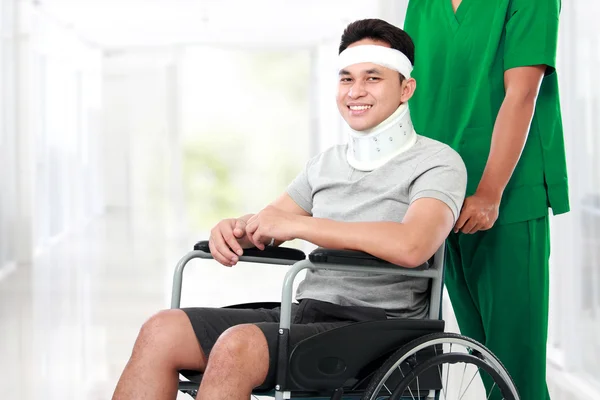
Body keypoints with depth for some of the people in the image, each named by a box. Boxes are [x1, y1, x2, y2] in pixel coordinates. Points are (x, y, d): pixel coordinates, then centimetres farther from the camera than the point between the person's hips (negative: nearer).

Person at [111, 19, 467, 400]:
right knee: (163, 331, -13)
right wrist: (234, 227, -4)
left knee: (236, 347, -33)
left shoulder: (437, 162, -3)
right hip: (305, 312, 7)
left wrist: (297, 224, -17)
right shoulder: (326, 164, 21)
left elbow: (411, 246, -23)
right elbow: (264, 230, 23)